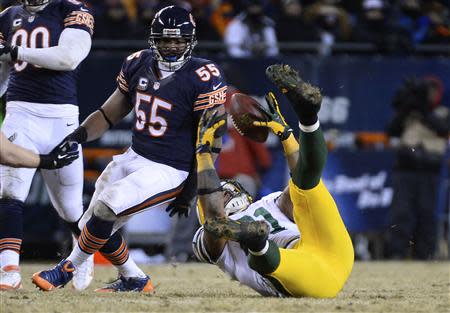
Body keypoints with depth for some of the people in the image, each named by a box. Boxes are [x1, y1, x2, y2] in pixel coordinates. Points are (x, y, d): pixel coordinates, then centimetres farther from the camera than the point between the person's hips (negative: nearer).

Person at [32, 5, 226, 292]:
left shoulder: (203, 79, -16)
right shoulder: (138, 65, 2)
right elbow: (111, 113, 11)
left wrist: (192, 190, -13)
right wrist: (79, 135, -7)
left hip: (170, 171, -7)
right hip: (134, 159, 7)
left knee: (106, 207, -22)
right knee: (93, 226, 7)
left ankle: (68, 269, -1)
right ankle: (134, 280, 27)